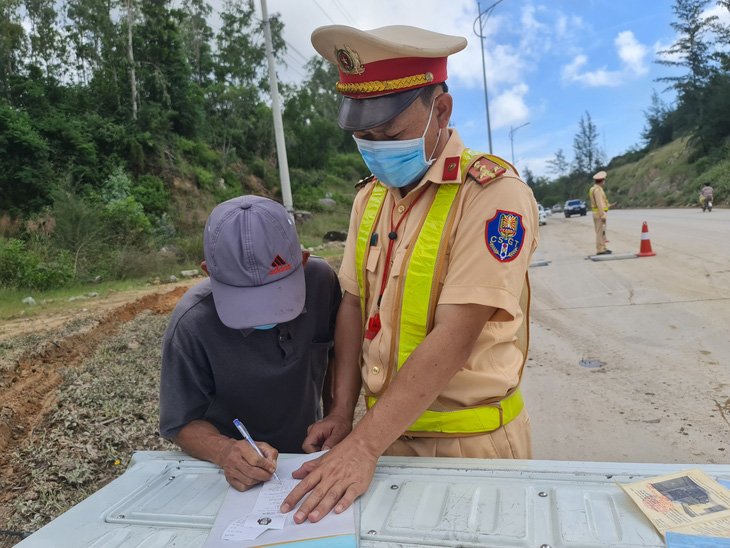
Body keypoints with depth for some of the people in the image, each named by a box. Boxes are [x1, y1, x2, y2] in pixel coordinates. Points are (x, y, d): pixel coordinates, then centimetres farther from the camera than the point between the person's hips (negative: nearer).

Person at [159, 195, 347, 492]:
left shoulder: (321, 279, -16)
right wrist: (224, 450, -30)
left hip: (310, 454, 0)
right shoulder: (191, 326, -24)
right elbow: (184, 424, -11)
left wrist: (340, 416, -11)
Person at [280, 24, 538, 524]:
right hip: (388, 427, 6)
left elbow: (454, 338, -25)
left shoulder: (495, 195, -19)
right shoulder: (371, 196, 4)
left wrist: (363, 446, -25)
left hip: (472, 442, -5)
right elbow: (354, 304, 4)